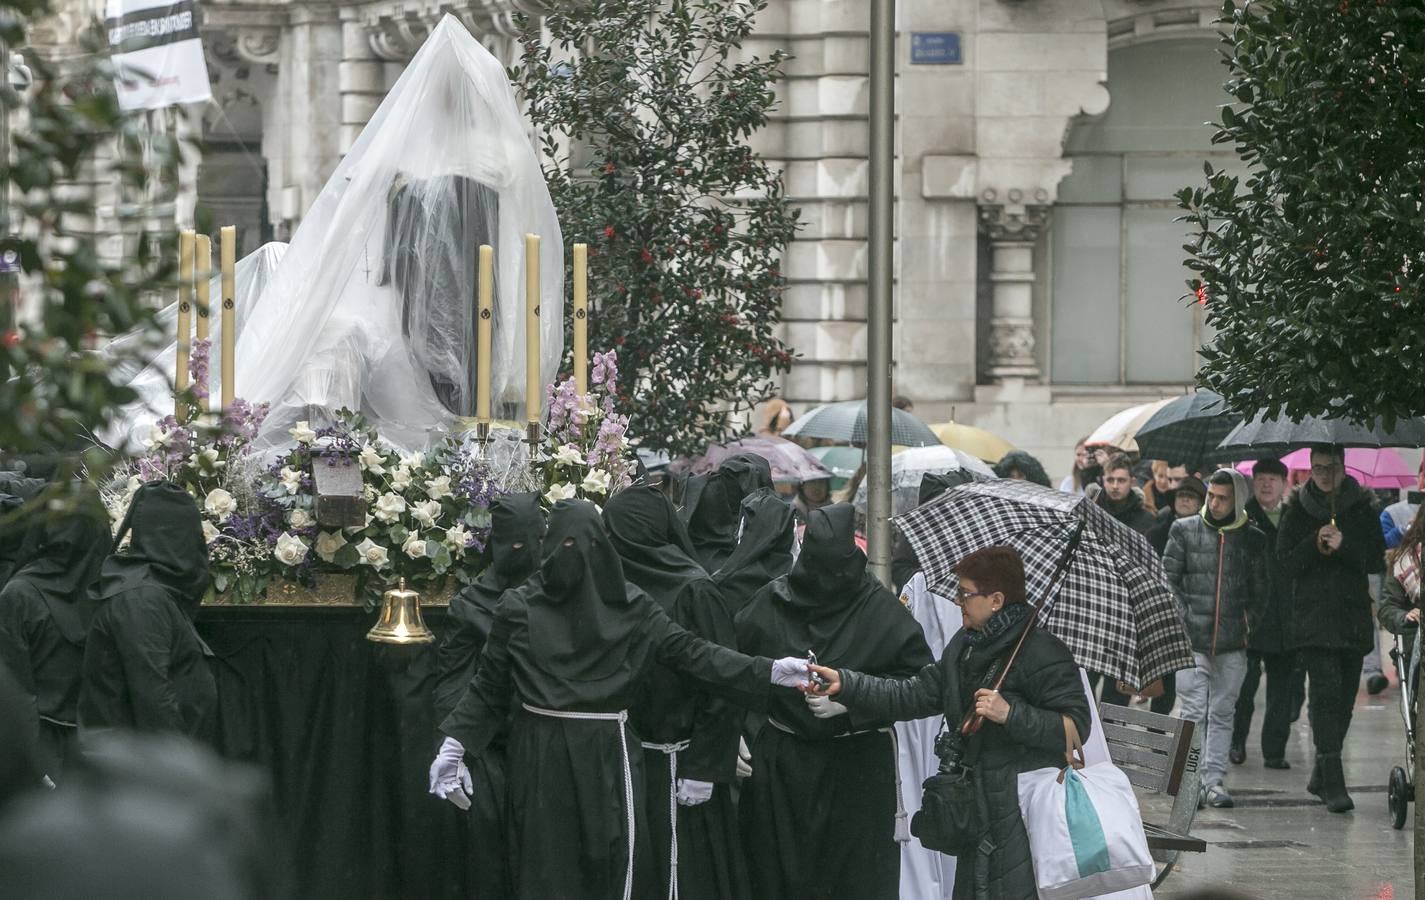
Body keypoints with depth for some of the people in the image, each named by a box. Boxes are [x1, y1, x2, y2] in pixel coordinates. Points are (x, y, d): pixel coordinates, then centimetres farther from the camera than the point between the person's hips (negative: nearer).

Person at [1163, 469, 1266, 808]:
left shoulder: (1252, 539, 7)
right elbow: (1169, 577, 6)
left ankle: (1215, 780, 10)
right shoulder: (1185, 531, 4)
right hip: (1191, 641, -1)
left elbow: (1259, 589, 15)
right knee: (1194, 713, -5)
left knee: (1222, 714, 6)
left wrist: (1248, 623, 4)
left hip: (1233, 644, 2)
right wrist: (1183, 617, -3)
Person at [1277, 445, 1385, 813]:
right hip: (1314, 614, -2)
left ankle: (1322, 775, 22)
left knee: (1344, 697, 6)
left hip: (1353, 616, 2)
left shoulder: (1362, 509, 7)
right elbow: (1285, 562, 2)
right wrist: (1315, 544, -13)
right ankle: (1333, 782, -21)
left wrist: (1344, 546, -13)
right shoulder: (1298, 510, 6)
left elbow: (1377, 561, 2)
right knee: (1326, 691, -16)